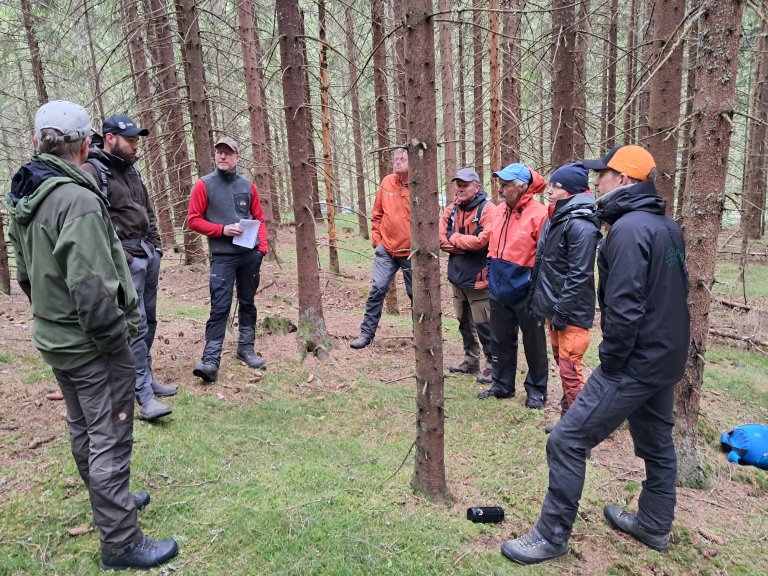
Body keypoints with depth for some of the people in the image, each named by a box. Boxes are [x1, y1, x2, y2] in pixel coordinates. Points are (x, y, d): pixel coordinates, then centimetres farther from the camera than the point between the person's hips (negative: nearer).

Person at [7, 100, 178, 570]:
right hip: (93, 347, -9)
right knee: (110, 442, 1)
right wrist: (115, 338, -17)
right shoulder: (79, 200, -24)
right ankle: (121, 543, 14)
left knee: (83, 431, 22)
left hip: (55, 339, 10)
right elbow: (91, 289, -28)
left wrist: (51, 317, 20)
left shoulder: (24, 200, 6)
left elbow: (27, 275, 14)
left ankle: (109, 500, 42)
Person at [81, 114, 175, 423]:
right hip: (125, 258, -9)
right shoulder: (91, 172, -9)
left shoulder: (131, 170, 17)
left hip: (149, 253, 9)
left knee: (149, 320, 13)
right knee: (136, 325, -9)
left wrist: (156, 245, 16)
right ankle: (144, 396, -5)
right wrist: (118, 254, -19)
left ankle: (145, 377, 25)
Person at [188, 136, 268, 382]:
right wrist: (222, 230, -14)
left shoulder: (248, 186, 8)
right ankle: (210, 360, -7)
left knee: (248, 304, 12)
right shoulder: (204, 185, 0)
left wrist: (262, 247, 0)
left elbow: (259, 218, 13)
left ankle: (246, 348, 26)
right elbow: (193, 220, -2)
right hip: (222, 257, -3)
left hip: (250, 256, 4)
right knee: (219, 308, -8)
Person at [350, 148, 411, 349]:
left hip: (410, 252, -2)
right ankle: (367, 332, 9)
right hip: (386, 249, 3)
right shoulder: (387, 182, 1)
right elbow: (377, 214, 11)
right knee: (377, 289, -2)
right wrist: (376, 238, 6)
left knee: (415, 293, 10)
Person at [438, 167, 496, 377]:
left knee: (484, 325, 0)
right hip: (457, 275, 7)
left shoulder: (487, 209, -13)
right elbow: (441, 237, 1)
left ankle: (493, 365, 14)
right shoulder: (452, 209, 8)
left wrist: (454, 239, -10)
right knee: (465, 322, 18)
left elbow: (481, 241, -24)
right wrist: (466, 247, -14)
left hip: (478, 277, -7)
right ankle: (471, 361, 32)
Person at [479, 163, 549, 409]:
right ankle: (503, 385, 32)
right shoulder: (500, 211, 6)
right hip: (499, 290, 7)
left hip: (525, 292, -7)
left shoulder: (538, 214, -16)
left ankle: (536, 390, 24)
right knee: (501, 341, 17)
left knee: (533, 343, 9)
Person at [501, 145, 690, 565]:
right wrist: (664, 343, 18)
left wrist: (610, 362, -14)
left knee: (567, 441, -4)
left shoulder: (629, 228, -20)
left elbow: (624, 308, -26)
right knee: (656, 442, 22)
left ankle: (551, 537, 8)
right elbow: (677, 291, 17)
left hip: (636, 362, -10)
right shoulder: (668, 226, 10)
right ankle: (654, 526, 40)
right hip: (667, 359, 10)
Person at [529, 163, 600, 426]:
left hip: (572, 314, -10)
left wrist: (561, 312, -20)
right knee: (562, 363, 19)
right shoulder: (554, 219, 11)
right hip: (553, 307, 10)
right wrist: (537, 301, 16)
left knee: (570, 371, -3)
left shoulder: (581, 226, -18)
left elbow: (578, 275, -21)